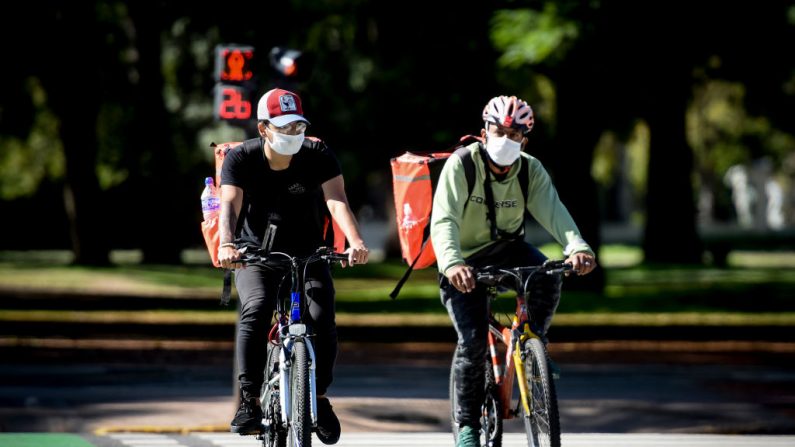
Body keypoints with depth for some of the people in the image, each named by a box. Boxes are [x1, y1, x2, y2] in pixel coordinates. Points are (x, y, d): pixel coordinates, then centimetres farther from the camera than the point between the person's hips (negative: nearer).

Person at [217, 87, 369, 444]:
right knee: (256, 310, -29)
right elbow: (229, 204, -28)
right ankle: (250, 400, -22)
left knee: (322, 319, -20)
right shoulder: (241, 159, -14)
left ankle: (320, 398, 4)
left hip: (307, 254, 1)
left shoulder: (318, 155, -12)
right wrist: (227, 244, -49)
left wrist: (355, 242, -44)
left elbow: (336, 201, -26)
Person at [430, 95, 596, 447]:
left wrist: (576, 247, -47)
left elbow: (553, 211, -26)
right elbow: (443, 220, -33)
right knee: (472, 339, -18)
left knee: (548, 278, -28)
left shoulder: (531, 171, -11)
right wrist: (452, 263, -52)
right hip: (464, 263, -3)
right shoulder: (461, 165, -21)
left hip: (506, 249, 3)